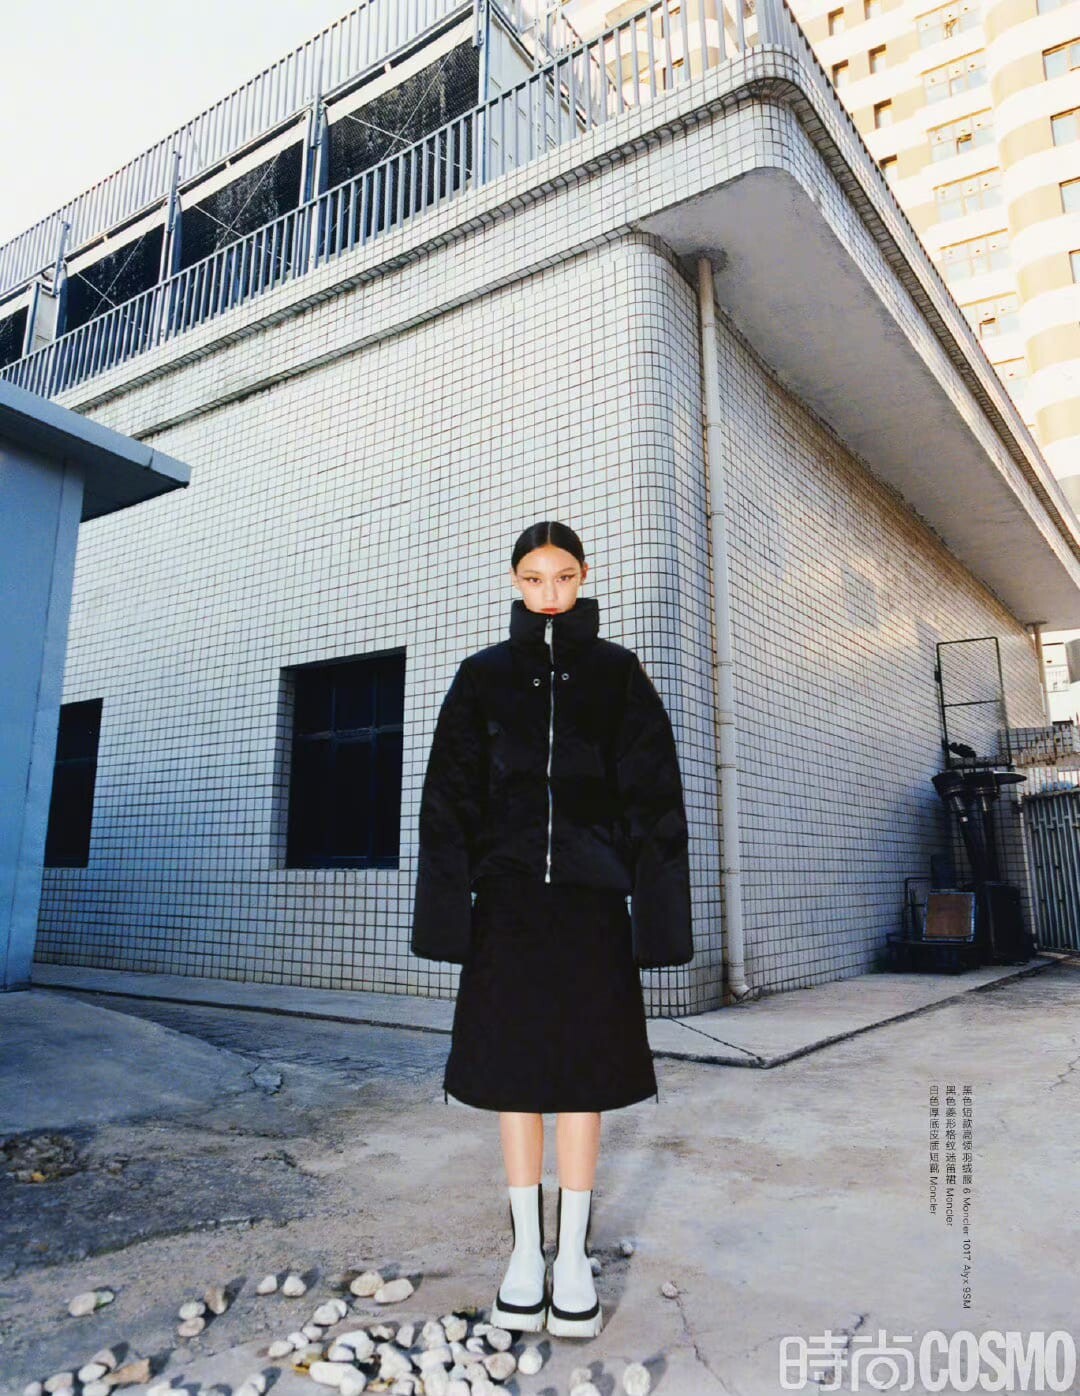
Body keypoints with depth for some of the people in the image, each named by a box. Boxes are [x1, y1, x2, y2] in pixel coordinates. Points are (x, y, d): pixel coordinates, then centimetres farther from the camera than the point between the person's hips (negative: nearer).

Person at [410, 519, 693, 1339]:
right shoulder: (483, 676, 6)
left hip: (590, 892, -1)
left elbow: (654, 794, 1)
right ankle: (526, 1248, 23)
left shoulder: (617, 673, 4)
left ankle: (573, 1253, 20)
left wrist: (655, 908, -5)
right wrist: (449, 906, -2)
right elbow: (449, 797, 4)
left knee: (583, 1068, 5)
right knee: (514, 1064, 8)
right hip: (509, 893, 1)